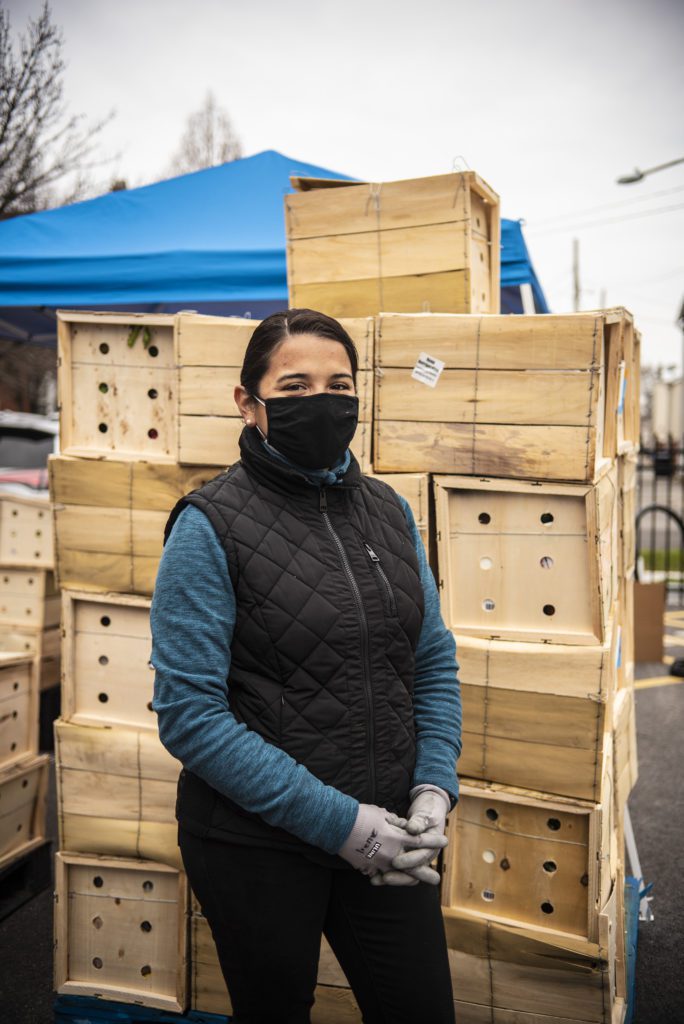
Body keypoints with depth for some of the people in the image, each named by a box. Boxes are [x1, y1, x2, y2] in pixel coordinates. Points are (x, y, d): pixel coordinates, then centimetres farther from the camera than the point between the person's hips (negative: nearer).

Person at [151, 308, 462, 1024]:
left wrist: (434, 788, -6)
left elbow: (433, 661, 9)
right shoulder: (210, 527, -13)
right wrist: (337, 822, -19)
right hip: (258, 844, -4)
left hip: (386, 835, 5)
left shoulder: (387, 510, 3)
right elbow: (189, 713, -17)